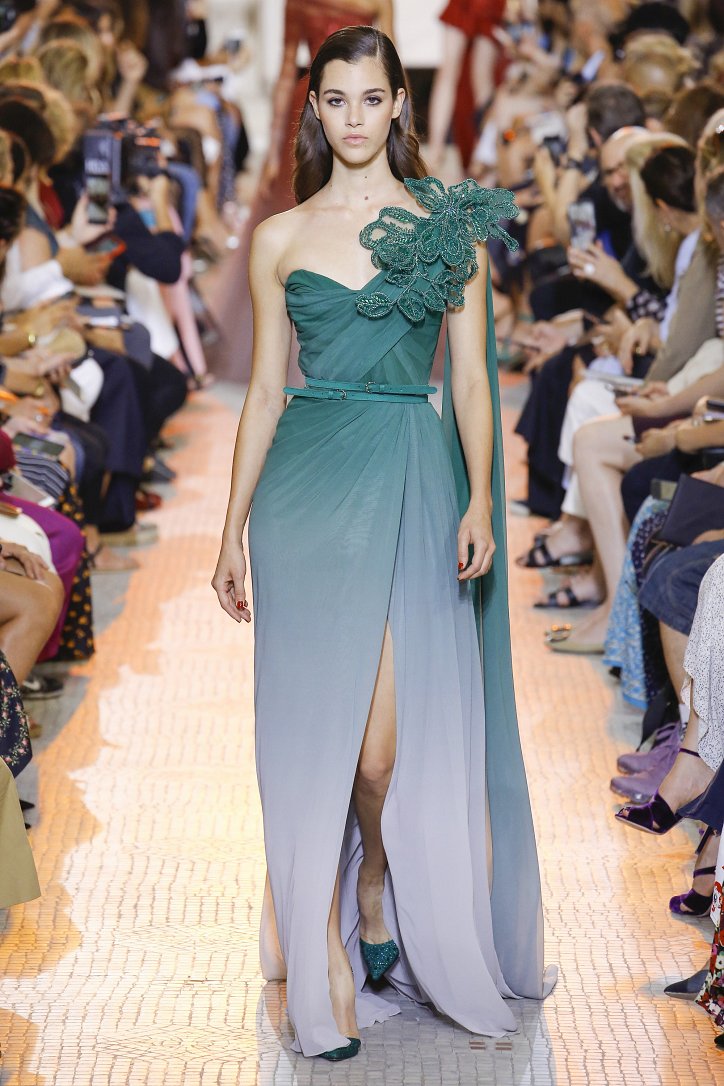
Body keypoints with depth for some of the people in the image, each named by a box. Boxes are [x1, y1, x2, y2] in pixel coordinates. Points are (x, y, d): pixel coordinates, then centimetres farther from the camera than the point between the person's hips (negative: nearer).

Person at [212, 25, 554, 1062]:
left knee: (390, 735, -6)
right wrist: (233, 530, 7)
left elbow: (471, 379, 5)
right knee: (314, 723, -1)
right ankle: (330, 963, 9)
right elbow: (265, 391, 11)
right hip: (306, 483, 1)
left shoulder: (452, 225, 7)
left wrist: (482, 499, -8)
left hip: (411, 482, -1)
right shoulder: (280, 237, 9)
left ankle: (379, 887, 25)